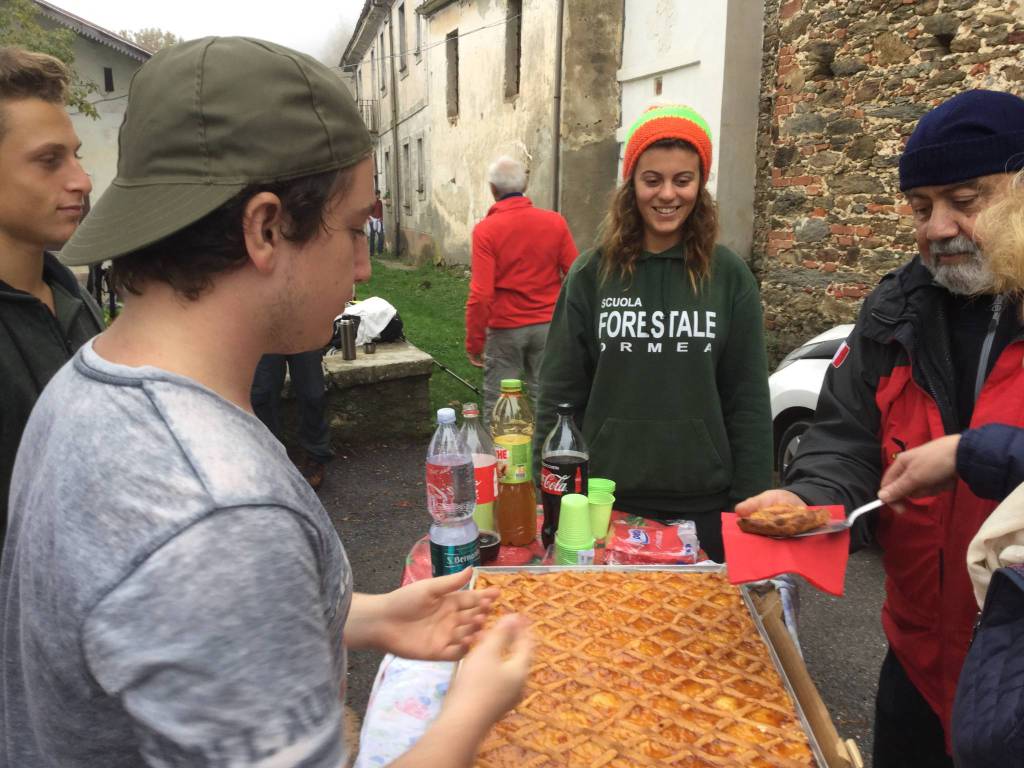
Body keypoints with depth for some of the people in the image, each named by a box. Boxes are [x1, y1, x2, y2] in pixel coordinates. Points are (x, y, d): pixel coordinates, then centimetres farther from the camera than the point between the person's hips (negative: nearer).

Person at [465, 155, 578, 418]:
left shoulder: (485, 230, -11)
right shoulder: (555, 222, -3)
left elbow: (481, 294, -15)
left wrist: (474, 343, -6)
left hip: (505, 329, -2)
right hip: (548, 326, 3)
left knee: (498, 406, 8)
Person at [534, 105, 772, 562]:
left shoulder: (729, 277, -2)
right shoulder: (592, 275, -3)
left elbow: (748, 402, 0)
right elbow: (560, 393, 0)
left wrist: (753, 506, -2)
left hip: (704, 503, 1)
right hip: (606, 499, 0)